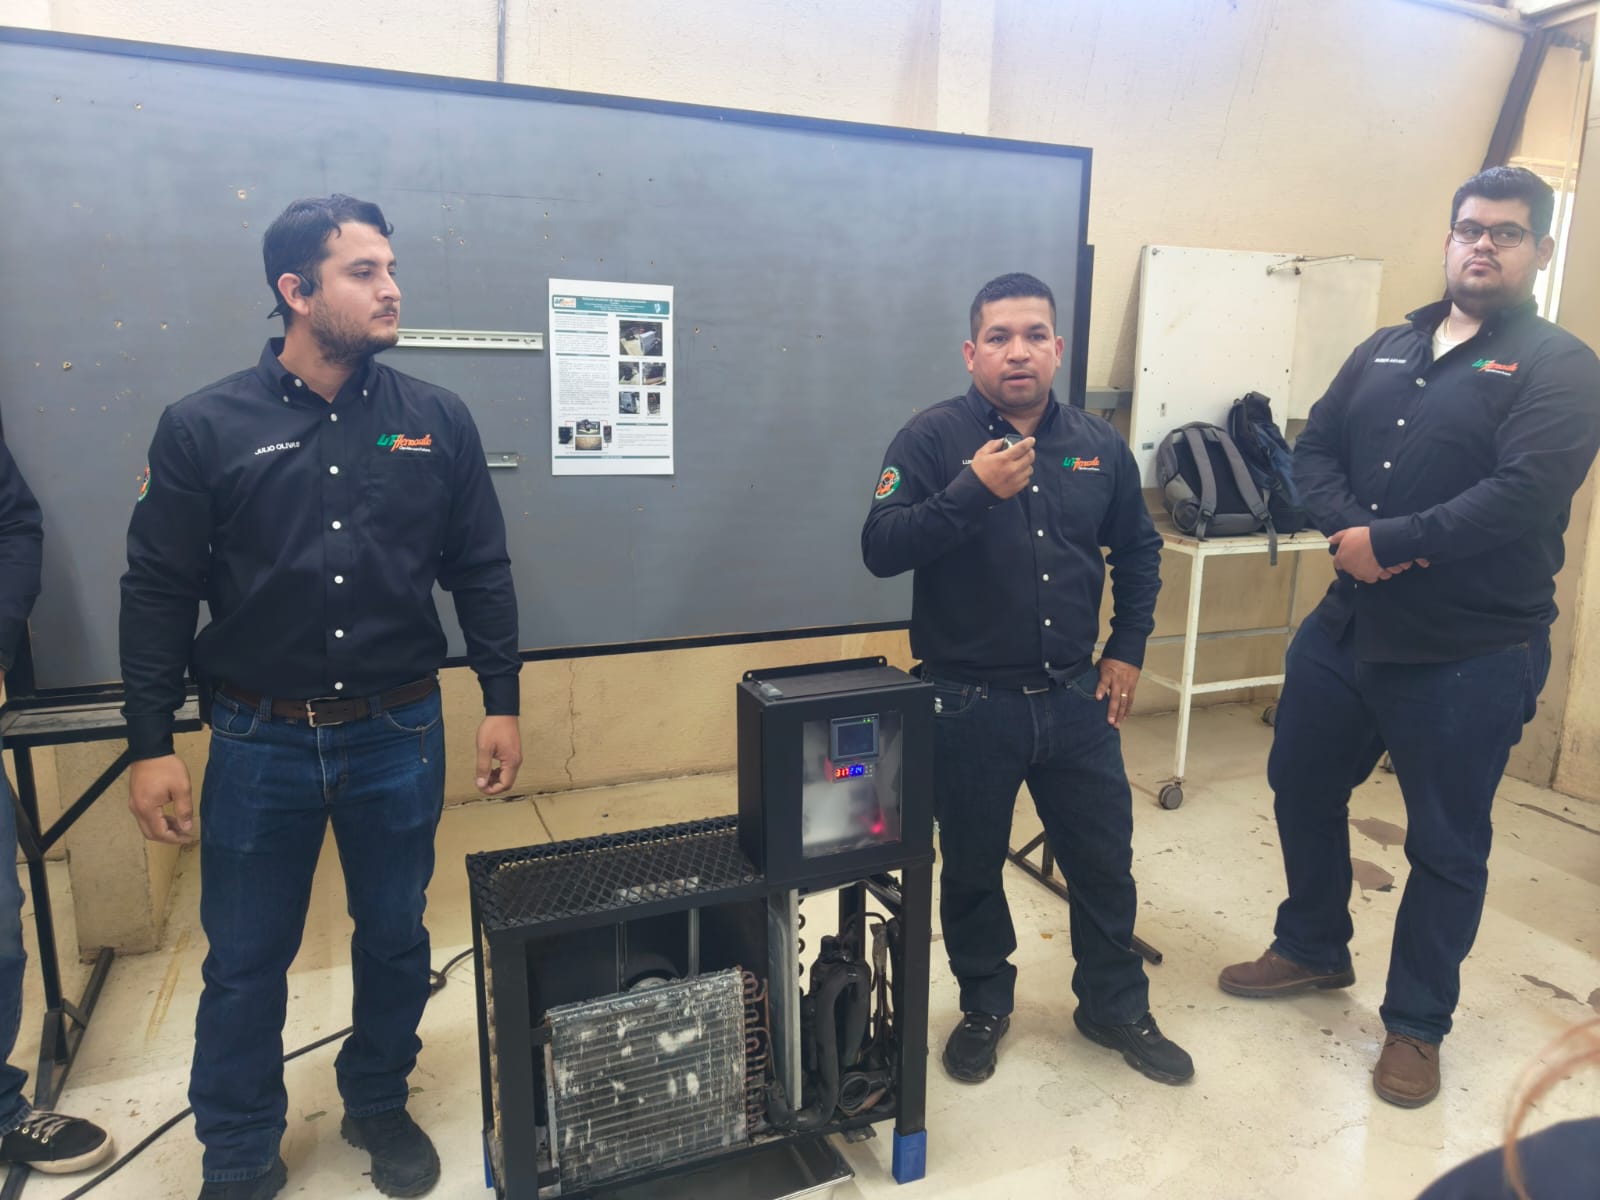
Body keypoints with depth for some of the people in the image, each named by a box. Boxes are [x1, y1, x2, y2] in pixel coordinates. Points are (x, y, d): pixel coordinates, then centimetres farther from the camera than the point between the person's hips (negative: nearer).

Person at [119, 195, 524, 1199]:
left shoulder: (438, 422, -1)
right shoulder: (205, 428, -5)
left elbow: (481, 573, 3)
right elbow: (158, 594, -2)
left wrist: (504, 704, 1)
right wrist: (151, 747, -3)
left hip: (400, 737, 1)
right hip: (259, 742, -1)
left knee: (396, 939, 16)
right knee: (245, 962, 12)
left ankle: (380, 1106, 41)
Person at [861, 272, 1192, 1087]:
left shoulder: (1097, 445, 4)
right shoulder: (933, 438, -9)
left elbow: (1138, 550, 17)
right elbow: (880, 549, -20)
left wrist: (1128, 648, 10)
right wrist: (973, 491, -29)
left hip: (1076, 700, 4)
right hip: (968, 706, -3)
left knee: (1105, 863, 15)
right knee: (972, 868, 14)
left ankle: (1116, 1008, 39)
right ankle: (984, 1008, 38)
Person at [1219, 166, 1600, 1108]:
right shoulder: (1387, 349, 10)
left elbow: (1521, 494, -21)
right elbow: (1315, 451, 3)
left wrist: (1388, 542, -20)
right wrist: (1348, 529, -15)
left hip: (1471, 657, -5)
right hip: (1346, 627, 6)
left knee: (1446, 847, 8)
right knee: (1303, 788, 18)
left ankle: (1416, 1025, 28)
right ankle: (1314, 949, 41)